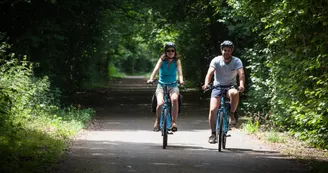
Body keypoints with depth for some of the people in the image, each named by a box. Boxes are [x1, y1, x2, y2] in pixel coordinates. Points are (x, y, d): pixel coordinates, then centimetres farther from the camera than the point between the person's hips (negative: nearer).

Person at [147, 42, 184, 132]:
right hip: (161, 85, 0)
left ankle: (174, 122, -24)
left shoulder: (177, 61, 1)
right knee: (160, 104, -27)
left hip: (173, 86, 0)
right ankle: (157, 121, 2)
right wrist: (151, 79, -36)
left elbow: (179, 72, -14)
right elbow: (156, 69, -17)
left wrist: (181, 80, -36)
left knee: (174, 99, -34)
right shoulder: (162, 60, -2)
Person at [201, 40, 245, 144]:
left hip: (231, 86, -1)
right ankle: (213, 133, -2)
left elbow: (241, 73, -25)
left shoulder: (237, 61, -10)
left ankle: (231, 114, -16)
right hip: (218, 87, 1)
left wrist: (241, 85, -46)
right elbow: (210, 73, -24)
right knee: (213, 110, -15)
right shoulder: (216, 60, -10)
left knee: (235, 93, -37)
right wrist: (206, 84, -43)